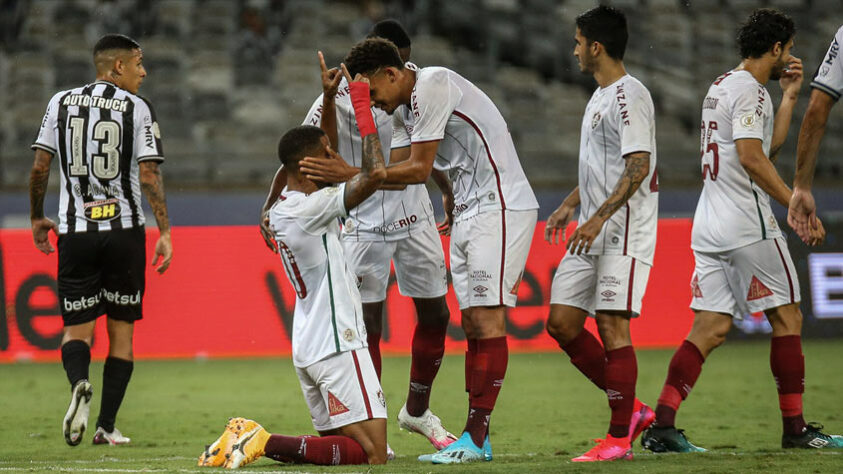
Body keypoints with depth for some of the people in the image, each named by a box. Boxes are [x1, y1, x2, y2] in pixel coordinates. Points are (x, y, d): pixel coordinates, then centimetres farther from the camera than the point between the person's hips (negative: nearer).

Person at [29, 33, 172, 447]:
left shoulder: (61, 103, 6)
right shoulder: (137, 109, -2)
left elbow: (40, 167, 5)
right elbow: (149, 175, -9)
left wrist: (37, 218, 18)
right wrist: (164, 232, -6)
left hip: (75, 233, 2)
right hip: (124, 230, -2)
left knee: (76, 327, 8)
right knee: (121, 330, 10)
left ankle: (79, 383, -25)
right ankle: (107, 426, 7)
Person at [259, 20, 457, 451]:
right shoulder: (340, 98, -13)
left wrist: (449, 192, 28)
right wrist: (271, 206, -26)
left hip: (415, 217, 5)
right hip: (366, 224, -5)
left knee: (435, 314, 8)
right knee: (367, 324, -6)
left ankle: (417, 411, 26)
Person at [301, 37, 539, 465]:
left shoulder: (432, 86, -17)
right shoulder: (403, 108, 13)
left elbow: (418, 170, -18)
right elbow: (398, 170, 10)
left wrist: (351, 174, -17)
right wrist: (338, 178, -3)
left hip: (500, 206, -10)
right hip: (468, 213, 10)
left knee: (486, 317, -12)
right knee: (473, 322, 5)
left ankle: (475, 438, -14)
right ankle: (476, 439, 3)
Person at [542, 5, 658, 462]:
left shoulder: (629, 95, -13)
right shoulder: (600, 96, 18)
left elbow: (638, 166, -22)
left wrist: (598, 218, -25)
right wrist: (570, 204, 22)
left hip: (624, 231, -10)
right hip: (592, 232, 10)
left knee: (612, 326, -10)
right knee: (562, 323, 5)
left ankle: (619, 437, -5)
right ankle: (631, 409, 14)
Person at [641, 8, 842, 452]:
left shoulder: (722, 85, 20)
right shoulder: (748, 88, -10)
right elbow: (751, 157, -20)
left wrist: (789, 97, 24)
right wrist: (797, 206, -19)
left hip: (709, 225, 9)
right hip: (747, 224, -9)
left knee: (710, 328, 3)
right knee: (787, 318, 2)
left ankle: (662, 424, -9)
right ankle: (794, 427, 6)